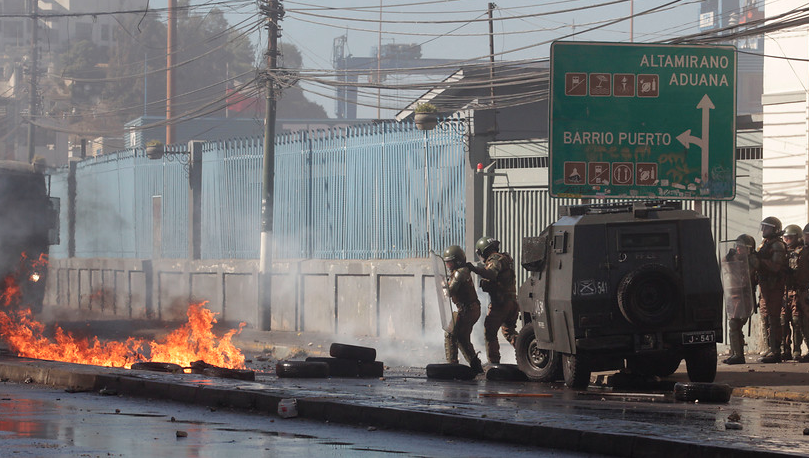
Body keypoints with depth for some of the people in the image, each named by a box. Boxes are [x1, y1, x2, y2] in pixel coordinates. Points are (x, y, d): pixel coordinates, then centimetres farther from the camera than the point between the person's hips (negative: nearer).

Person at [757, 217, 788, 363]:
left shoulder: (777, 245, -10)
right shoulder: (764, 244, 19)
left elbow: (775, 266, -20)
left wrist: (760, 259, -20)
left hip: (774, 286, -10)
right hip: (765, 287, 10)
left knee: (773, 319, -10)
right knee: (766, 319, 11)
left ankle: (775, 352, -11)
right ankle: (771, 350, 16)